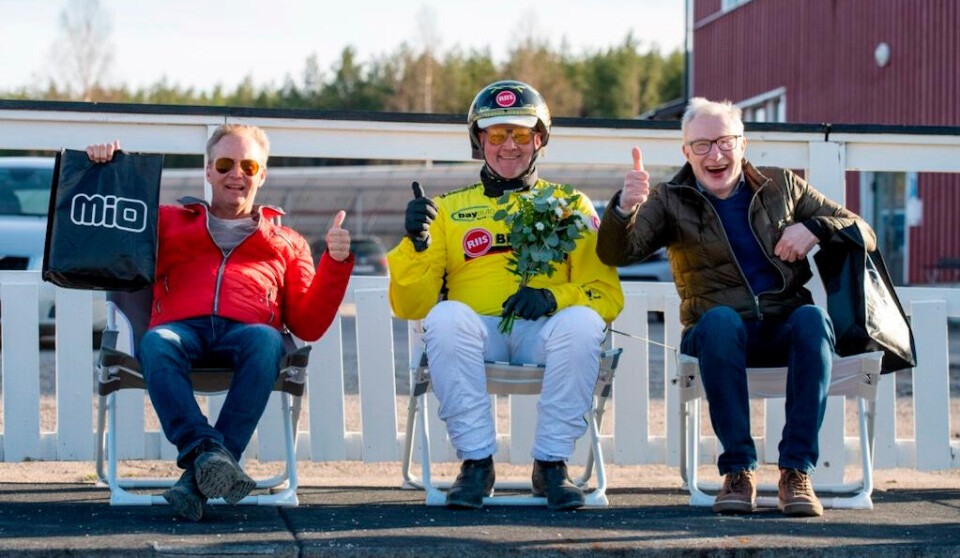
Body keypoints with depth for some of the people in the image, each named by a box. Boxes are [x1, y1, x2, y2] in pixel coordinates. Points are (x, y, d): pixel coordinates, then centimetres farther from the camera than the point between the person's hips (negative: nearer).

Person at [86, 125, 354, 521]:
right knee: (156, 343, -36)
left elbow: (308, 324, 18)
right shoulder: (170, 221, 32)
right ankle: (206, 449, -53)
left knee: (265, 341, -37)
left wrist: (336, 263, 6)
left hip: (247, 330, 0)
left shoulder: (286, 243, 31)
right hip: (181, 327, 0)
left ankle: (201, 476, -44)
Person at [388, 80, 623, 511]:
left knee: (582, 321, -33)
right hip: (475, 334, 0)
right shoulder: (448, 210, 18)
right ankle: (477, 461, -24)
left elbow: (607, 295, 8)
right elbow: (410, 307, 9)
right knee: (446, 317, -33)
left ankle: (551, 464, -22)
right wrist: (417, 245, -10)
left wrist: (554, 296, -13)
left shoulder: (571, 207, 18)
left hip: (543, 333, 0)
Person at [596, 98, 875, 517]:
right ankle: (738, 470, -32)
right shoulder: (670, 201, 10)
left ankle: (796, 471, -31)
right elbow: (616, 254, -6)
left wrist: (814, 227, -6)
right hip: (716, 335, -1)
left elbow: (863, 233, 16)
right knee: (720, 318, -37)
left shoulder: (782, 187, 16)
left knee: (812, 318, -33)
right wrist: (625, 208, -28)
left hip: (783, 329, 2)